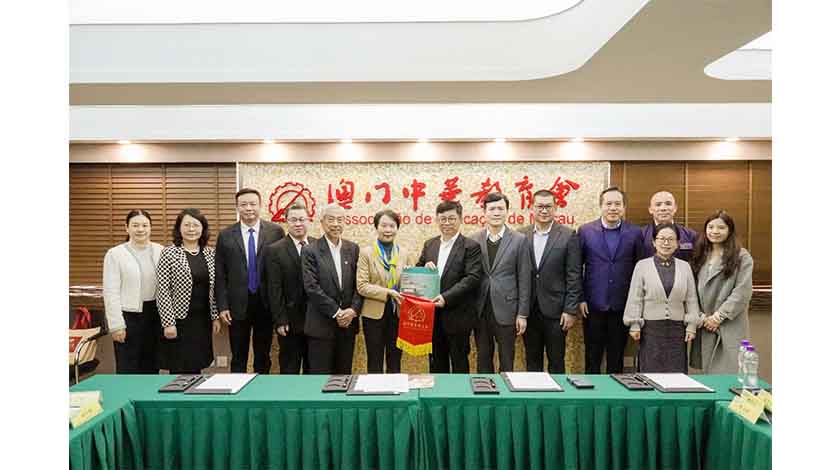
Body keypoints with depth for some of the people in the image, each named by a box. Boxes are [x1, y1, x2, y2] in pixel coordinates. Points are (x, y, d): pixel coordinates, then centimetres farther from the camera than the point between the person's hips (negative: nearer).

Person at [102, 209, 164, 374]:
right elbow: (111, 292, -7)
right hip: (129, 317, -3)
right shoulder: (115, 254, -4)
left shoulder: (160, 251, 4)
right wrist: (116, 324, -11)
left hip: (155, 316, 3)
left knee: (151, 368, 12)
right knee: (128, 370, 3)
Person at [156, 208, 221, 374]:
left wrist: (215, 316, 7)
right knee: (180, 370, 3)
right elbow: (163, 291, -10)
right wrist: (168, 323, -13)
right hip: (179, 320, -4)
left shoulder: (209, 253, 6)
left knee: (197, 367, 12)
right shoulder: (169, 253, -8)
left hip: (203, 320, 4)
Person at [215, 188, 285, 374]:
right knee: (238, 358, 11)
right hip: (238, 305, 0)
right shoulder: (225, 236, 1)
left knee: (263, 356, 14)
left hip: (266, 303, 0)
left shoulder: (275, 231, -2)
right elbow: (220, 275, 2)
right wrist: (222, 306, -4)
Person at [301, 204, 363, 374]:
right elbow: (311, 287, -11)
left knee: (344, 374, 12)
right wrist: (336, 312, -14)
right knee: (320, 374, 4)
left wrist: (353, 310, -9)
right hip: (321, 325, -3)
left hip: (348, 322, 4)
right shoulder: (310, 251, -4)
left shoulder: (353, 249, 7)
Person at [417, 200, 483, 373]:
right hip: (432, 315, 5)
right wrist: (425, 267, -9)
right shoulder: (429, 245, 10)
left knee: (459, 364, 8)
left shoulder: (471, 246, -7)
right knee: (436, 363, 17)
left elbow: (472, 278, -16)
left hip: (457, 316, -5)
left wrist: (446, 297, -24)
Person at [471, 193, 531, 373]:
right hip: (480, 310, 2)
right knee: (483, 359, 14)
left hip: (506, 309, -2)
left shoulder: (519, 240, -2)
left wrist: (522, 314, -4)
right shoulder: (474, 240, 3)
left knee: (506, 361, 8)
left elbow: (524, 279, -2)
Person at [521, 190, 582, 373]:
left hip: (555, 310, -2)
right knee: (532, 361, 14)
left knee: (556, 362, 8)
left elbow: (573, 276, -5)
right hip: (528, 310, 3)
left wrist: (571, 310, -9)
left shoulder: (568, 236, -4)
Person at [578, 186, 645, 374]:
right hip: (593, 306, 0)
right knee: (592, 359, 10)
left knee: (616, 359, 11)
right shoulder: (585, 230, -1)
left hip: (622, 307, 1)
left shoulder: (635, 233, 1)